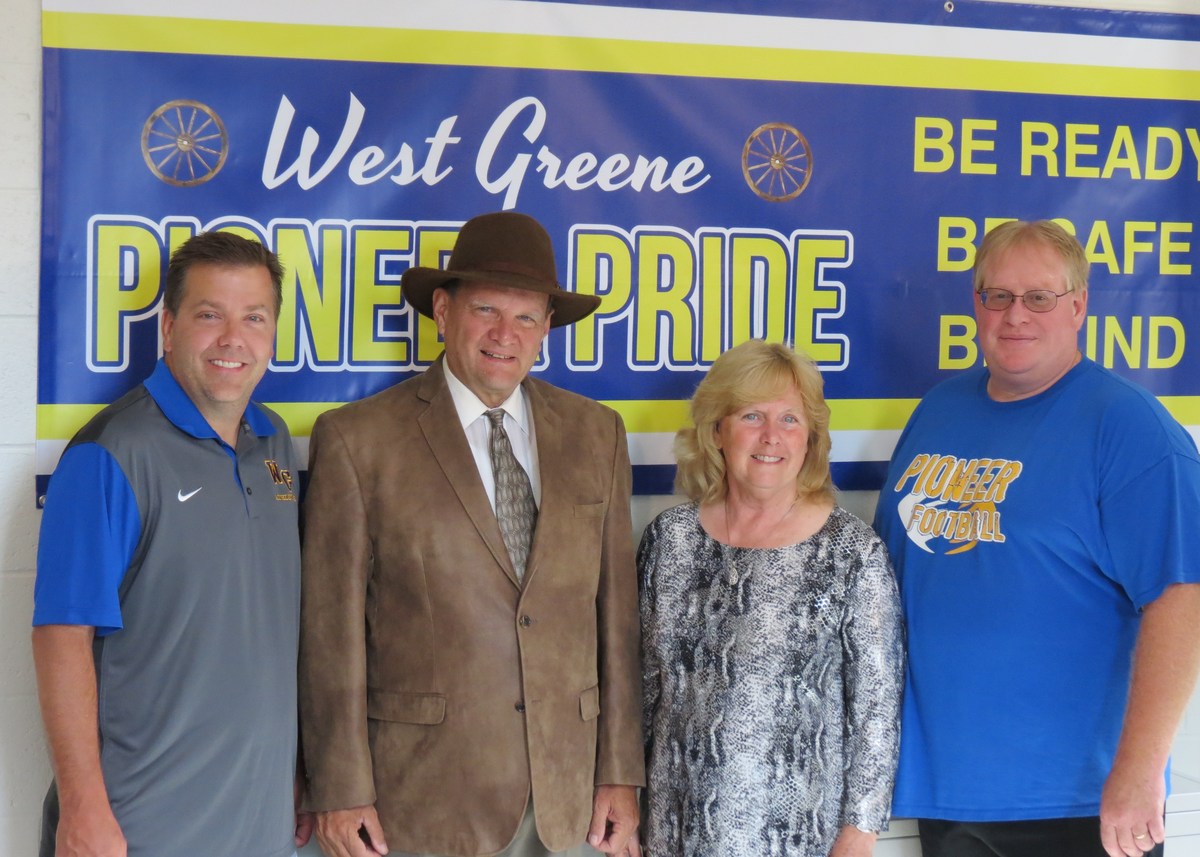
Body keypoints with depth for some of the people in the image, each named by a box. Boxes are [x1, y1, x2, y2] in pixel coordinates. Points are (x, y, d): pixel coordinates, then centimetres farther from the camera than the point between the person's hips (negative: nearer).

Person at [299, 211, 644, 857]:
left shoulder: (596, 434, 8)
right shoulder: (356, 440, -3)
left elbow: (615, 609, 7)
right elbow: (332, 627, -4)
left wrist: (620, 774, 5)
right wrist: (340, 790, -6)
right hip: (423, 795, -3)